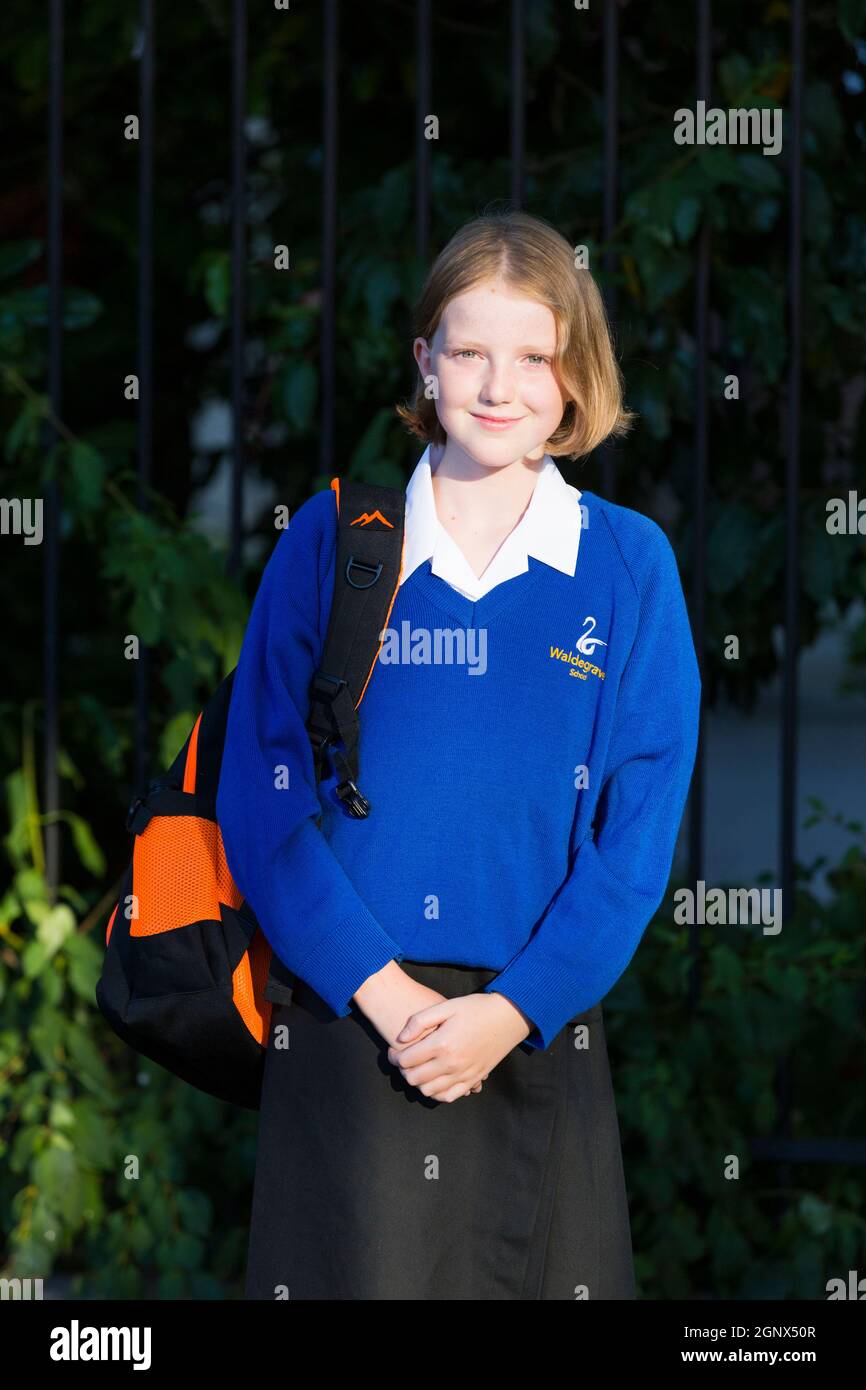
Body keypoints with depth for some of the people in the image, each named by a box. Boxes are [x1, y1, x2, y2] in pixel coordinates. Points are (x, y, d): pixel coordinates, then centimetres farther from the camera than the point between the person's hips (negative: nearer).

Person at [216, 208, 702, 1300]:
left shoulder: (627, 565, 4)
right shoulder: (330, 542, 3)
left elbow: (641, 828, 0)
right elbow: (261, 800, 0)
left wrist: (510, 1010, -11)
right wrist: (384, 993, -11)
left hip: (539, 1034, 1)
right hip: (345, 1019, -1)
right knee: (361, 1272, 0)